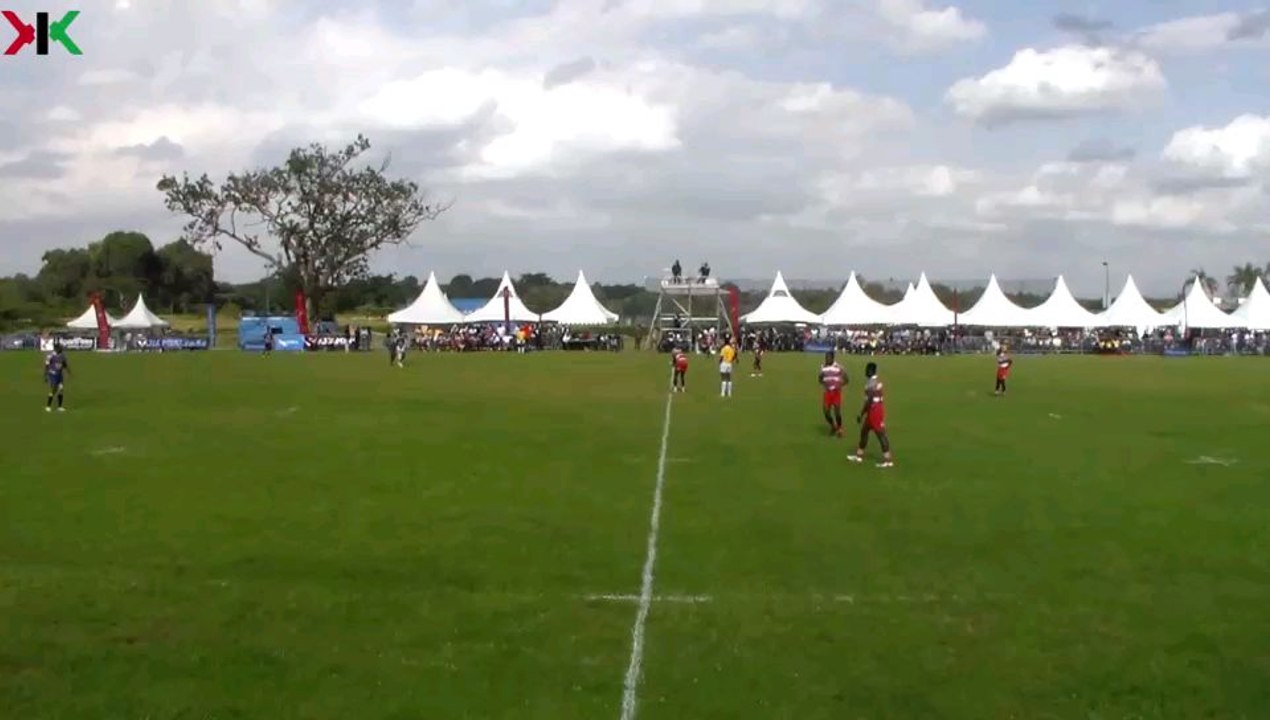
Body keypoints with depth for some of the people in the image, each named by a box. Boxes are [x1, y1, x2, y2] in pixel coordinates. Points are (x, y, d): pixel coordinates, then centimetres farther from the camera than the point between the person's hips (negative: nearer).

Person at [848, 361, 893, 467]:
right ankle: (859, 455, 28)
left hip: (874, 409, -11)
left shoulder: (871, 383, -20)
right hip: (877, 407, 11)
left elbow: (869, 401, -23)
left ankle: (888, 460, -3)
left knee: (881, 434, -6)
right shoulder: (877, 380, 12)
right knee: (864, 431, 18)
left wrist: (861, 414, -16)